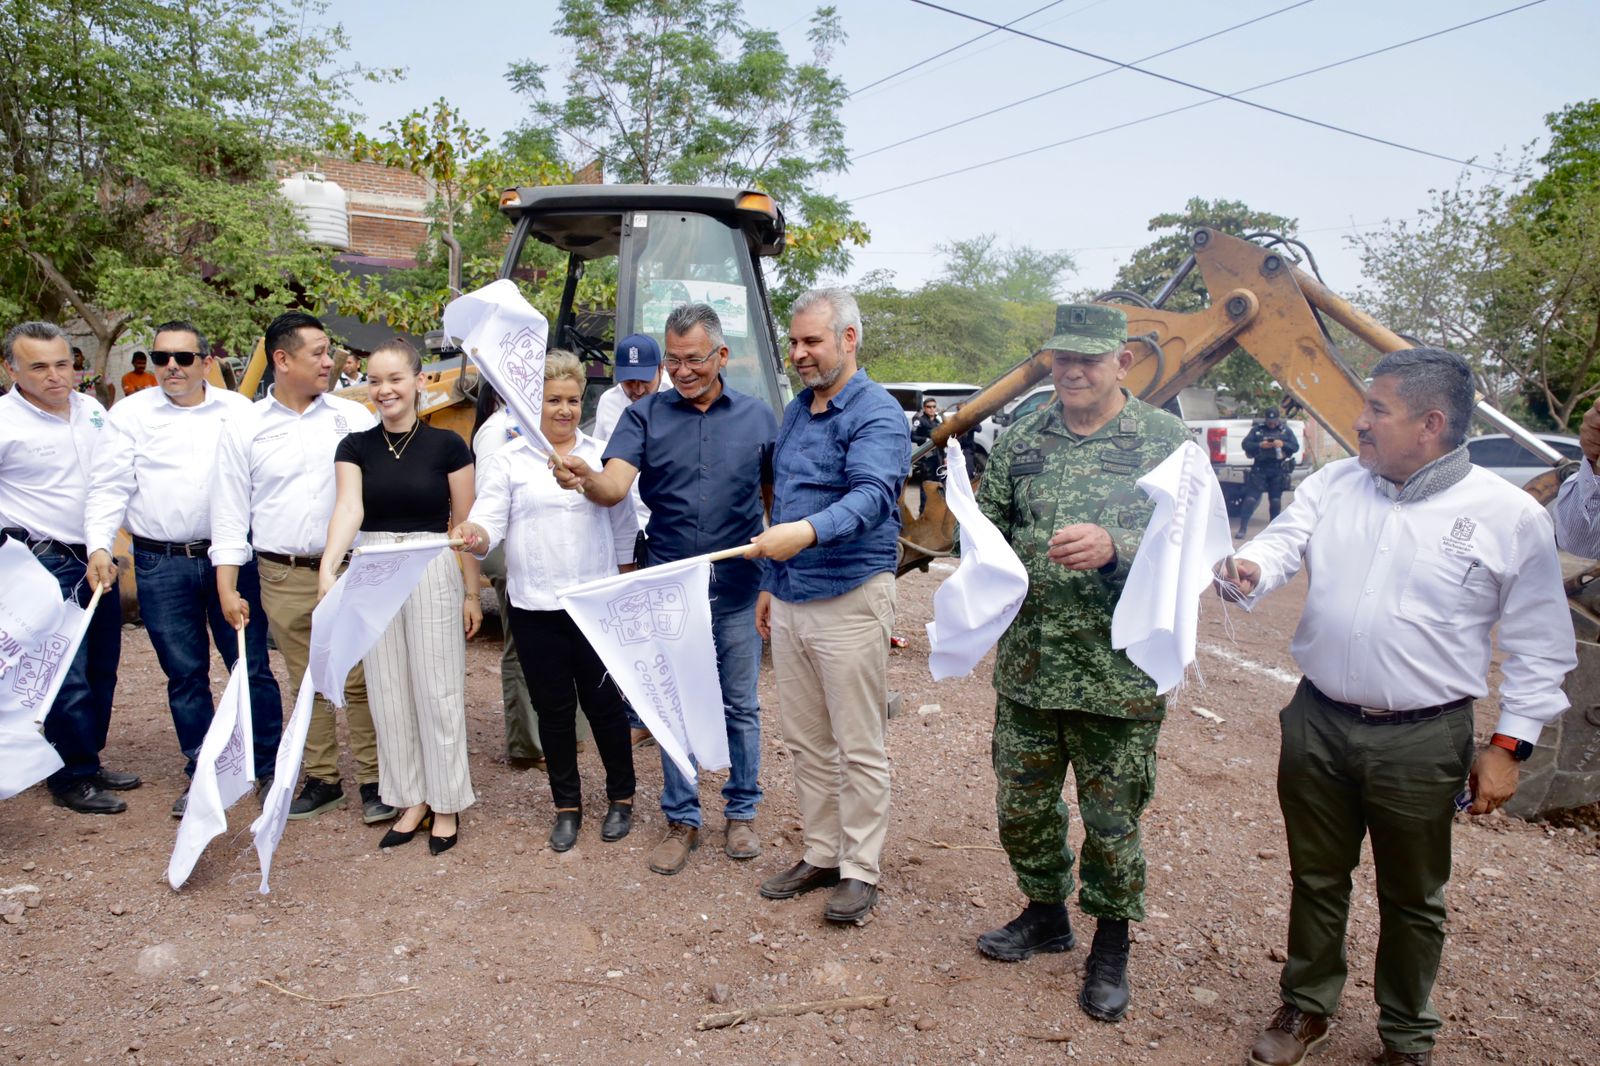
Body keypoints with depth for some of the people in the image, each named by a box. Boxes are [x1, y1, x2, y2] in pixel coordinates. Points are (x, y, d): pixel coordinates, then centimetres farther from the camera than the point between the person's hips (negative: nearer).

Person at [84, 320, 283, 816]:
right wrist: (99, 545, -10)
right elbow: (110, 486, 3)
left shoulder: (239, 411, 7)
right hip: (161, 565, 1)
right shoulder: (130, 414, 7)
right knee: (185, 674, 8)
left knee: (252, 666, 2)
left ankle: (270, 767, 15)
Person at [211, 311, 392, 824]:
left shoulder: (354, 418, 2)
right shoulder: (243, 430, 4)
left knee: (360, 681, 1)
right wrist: (227, 588, 1)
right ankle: (322, 778, 26)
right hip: (284, 576, 1)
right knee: (308, 683, 12)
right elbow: (230, 513, 5)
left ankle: (374, 780, 13)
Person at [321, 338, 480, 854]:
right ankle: (411, 800, 24)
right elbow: (348, 509, -12)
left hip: (433, 573, -3)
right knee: (388, 694, 9)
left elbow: (465, 525, 0)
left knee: (438, 693, 3)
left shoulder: (447, 445, -3)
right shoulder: (355, 446, 4)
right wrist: (328, 569, -28)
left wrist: (472, 592, 0)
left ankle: (446, 805, 17)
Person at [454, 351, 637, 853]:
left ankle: (621, 798, 24)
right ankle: (567, 806, 26)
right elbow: (488, 520, -5)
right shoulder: (508, 460, 3)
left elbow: (623, 525, 12)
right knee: (554, 708, 10)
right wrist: (473, 534, -28)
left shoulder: (601, 455, 6)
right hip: (535, 607, 0)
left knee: (604, 702, 6)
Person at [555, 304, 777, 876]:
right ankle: (681, 819, 25)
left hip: (737, 586, 0)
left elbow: (777, 498, 7)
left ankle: (741, 812, 29)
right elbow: (616, 485, -14)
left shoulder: (757, 416, 2)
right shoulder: (645, 415, 0)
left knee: (740, 705, 11)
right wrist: (585, 478, -37)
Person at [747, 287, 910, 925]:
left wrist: (810, 531, -45)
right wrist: (770, 583, 20)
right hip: (790, 602, 8)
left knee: (859, 749, 3)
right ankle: (820, 855, 29)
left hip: (850, 599, -8)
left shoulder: (877, 413, -12)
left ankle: (860, 869, 17)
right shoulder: (795, 412, 15)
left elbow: (872, 495, -29)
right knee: (805, 743, 15)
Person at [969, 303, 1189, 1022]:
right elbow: (989, 528, 14)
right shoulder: (1020, 439, 7)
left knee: (1112, 817, 9)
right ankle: (1045, 914, 41)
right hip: (1026, 670, 4)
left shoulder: (1165, 441, -3)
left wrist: (1114, 548, -27)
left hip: (1119, 676, -3)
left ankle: (1111, 943, 33)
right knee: (1021, 804, 15)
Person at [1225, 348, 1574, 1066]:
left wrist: (1509, 743, -5)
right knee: (1316, 879, 18)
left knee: (1412, 900, 15)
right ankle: (1307, 1006, 39)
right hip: (1317, 723, 3)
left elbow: (1539, 648, -2)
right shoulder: (1332, 485, 3)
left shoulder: (1510, 517, -7)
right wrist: (1249, 568, -31)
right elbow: (1283, 542, -7)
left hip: (1422, 742, -3)